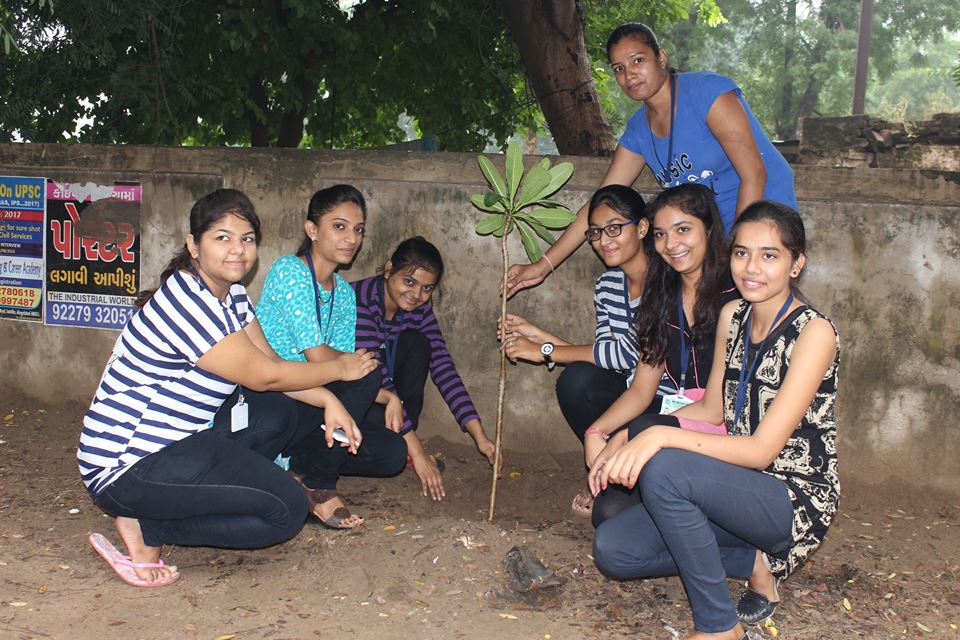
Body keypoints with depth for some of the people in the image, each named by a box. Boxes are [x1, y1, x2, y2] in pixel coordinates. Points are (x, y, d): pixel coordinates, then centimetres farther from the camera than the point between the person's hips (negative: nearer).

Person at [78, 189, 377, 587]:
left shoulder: (231, 294, 9)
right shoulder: (188, 302, -21)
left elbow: (270, 360, 10)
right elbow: (264, 376, -16)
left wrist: (327, 400, -5)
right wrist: (340, 368, -3)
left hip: (176, 440, 10)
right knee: (287, 511, -14)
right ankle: (146, 529, -6)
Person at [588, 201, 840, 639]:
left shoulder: (813, 332, -18)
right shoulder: (733, 316, 4)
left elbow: (763, 449, -24)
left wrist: (662, 436, -34)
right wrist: (629, 437, 0)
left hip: (794, 501, -7)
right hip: (737, 488, 7)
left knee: (662, 469, -32)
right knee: (612, 549, -8)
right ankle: (754, 562, 4)